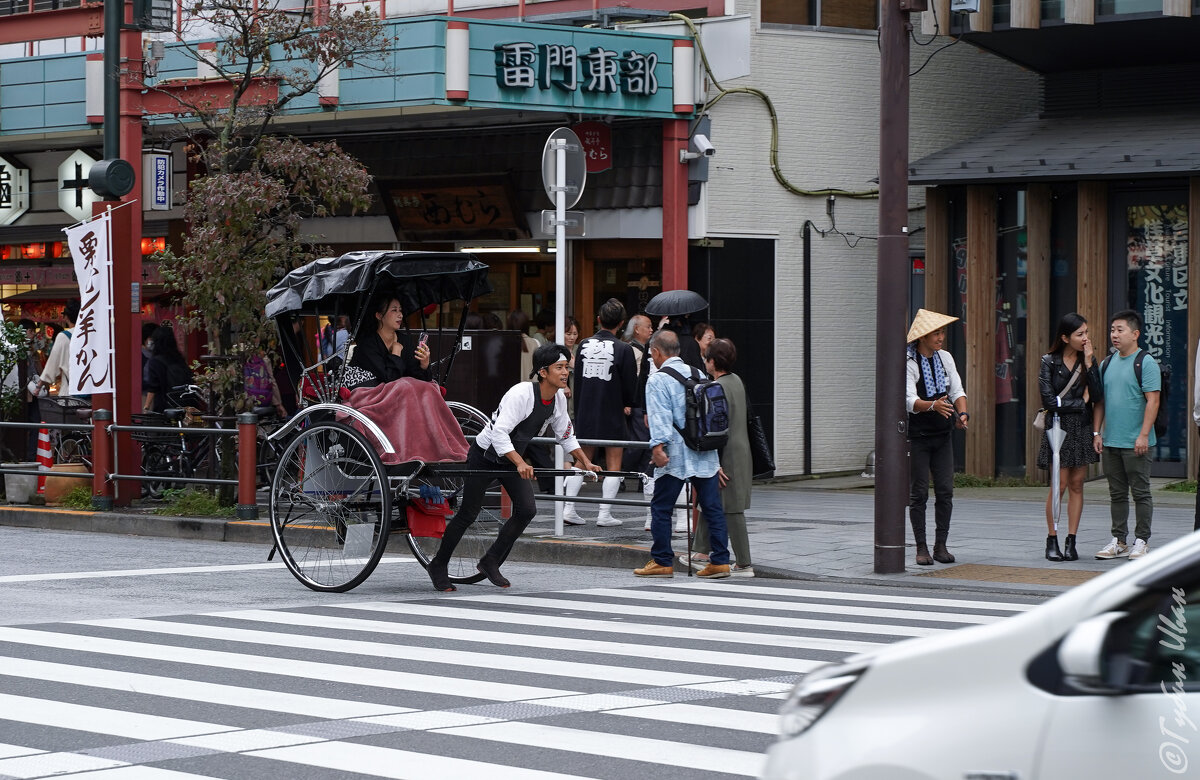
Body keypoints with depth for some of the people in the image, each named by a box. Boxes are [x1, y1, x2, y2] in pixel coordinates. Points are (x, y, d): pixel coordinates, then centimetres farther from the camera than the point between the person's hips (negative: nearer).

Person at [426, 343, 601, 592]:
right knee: (467, 515, -1)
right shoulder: (521, 393, -29)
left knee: (527, 510, -8)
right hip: (485, 456, -7)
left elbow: (566, 435, 13)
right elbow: (499, 433, -35)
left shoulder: (558, 399, -4)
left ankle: (490, 562, 6)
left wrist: (585, 463, 8)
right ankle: (438, 566, 15)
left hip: (512, 459, 7)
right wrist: (520, 463, -44)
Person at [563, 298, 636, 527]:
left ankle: (568, 508, 7)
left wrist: (578, 411, 15)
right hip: (612, 414, -4)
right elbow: (630, 383, -6)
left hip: (585, 413, 4)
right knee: (613, 464, 5)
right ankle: (605, 514, 2)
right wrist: (626, 405, 15)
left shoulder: (584, 345, 0)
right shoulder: (623, 349, -12)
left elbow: (577, 379, 6)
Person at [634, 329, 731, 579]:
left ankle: (662, 561, 7)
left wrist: (658, 446, -23)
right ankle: (720, 561, 4)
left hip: (675, 455, -6)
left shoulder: (658, 381, -6)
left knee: (661, 508, 4)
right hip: (707, 455, 6)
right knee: (712, 507, 6)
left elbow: (660, 417, -17)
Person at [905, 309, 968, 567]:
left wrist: (962, 413, -14)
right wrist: (934, 406, -40)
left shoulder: (945, 358, 7)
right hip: (916, 436, -5)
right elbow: (910, 400, -22)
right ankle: (921, 548, 4)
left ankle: (941, 545, 9)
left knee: (945, 491, 1)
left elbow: (957, 390, 6)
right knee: (918, 493, -2)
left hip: (942, 435, 5)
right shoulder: (908, 364, -12)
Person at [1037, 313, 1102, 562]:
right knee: (1060, 484, -6)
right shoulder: (1049, 362, -4)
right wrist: (1081, 402, -4)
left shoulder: (1089, 360, 6)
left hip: (1082, 429, 3)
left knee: (1077, 484, 3)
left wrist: (1089, 363, -11)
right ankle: (1052, 541, 3)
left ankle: (1071, 542, 7)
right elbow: (1049, 401, -10)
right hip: (1058, 428, -3)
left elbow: (1097, 396, -6)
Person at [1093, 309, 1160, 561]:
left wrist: (1144, 435, -18)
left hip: (1135, 443, -6)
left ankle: (1142, 541, 7)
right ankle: (1119, 541, 17)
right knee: (1117, 494, 11)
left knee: (1140, 493, 0)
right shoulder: (1107, 364, 13)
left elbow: (1153, 401, -12)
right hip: (1110, 441, 6)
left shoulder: (1146, 363, -7)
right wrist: (1096, 432, 9)